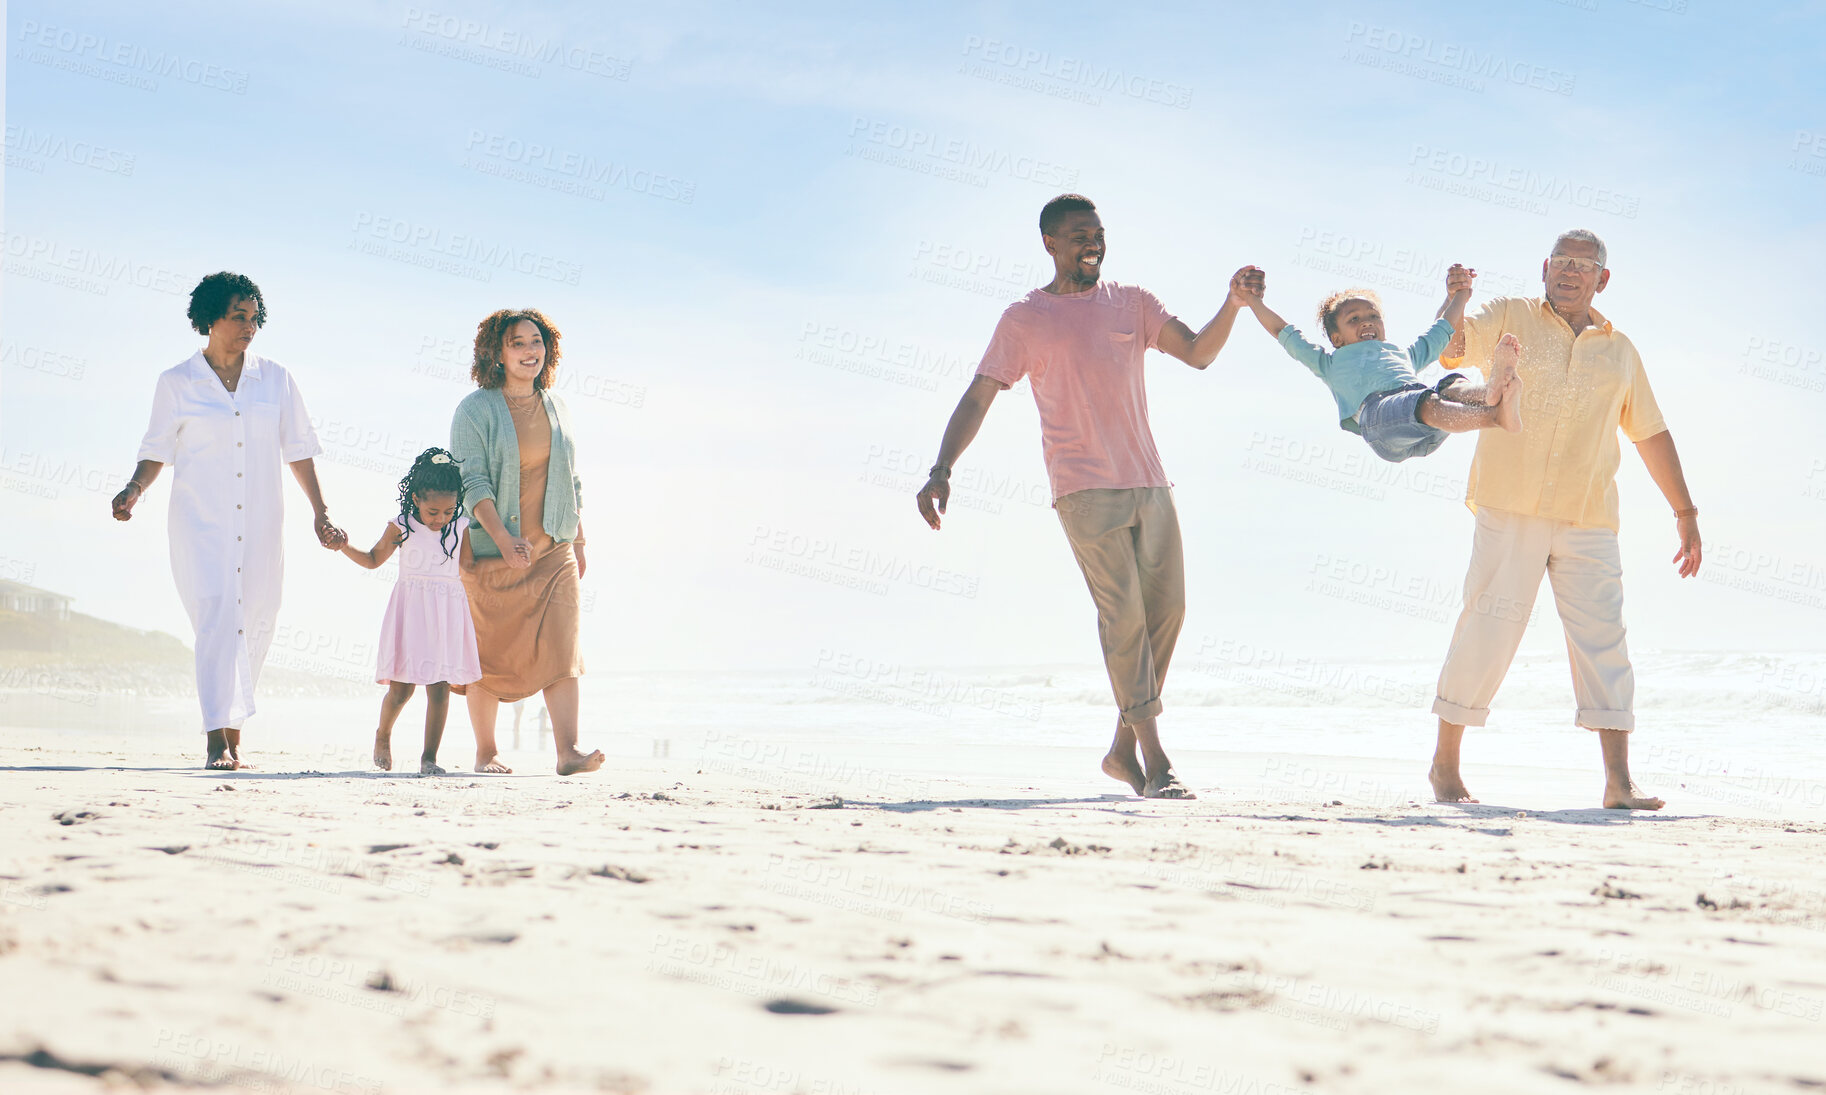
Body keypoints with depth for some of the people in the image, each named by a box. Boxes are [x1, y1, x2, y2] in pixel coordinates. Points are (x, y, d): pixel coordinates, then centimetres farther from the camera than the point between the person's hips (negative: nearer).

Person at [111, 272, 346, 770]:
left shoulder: (274, 379, 9)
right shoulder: (176, 383, 4)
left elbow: (298, 450, 13)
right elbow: (156, 451, 9)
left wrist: (321, 514, 8)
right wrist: (135, 489, -10)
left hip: (260, 524, 3)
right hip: (200, 521, -3)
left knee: (253, 627, 4)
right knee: (217, 617, -17)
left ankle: (233, 738, 15)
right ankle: (217, 742, -22)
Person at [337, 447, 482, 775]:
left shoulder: (461, 527, 3)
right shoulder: (402, 526, -2)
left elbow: (469, 565, 13)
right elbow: (373, 559, 10)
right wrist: (344, 546, -5)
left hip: (447, 613, 2)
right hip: (411, 611, -2)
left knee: (440, 687, -3)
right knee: (401, 687, -1)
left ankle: (429, 757, 4)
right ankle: (383, 735, 28)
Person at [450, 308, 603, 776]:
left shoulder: (555, 408, 12)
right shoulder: (475, 410, -5)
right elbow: (472, 480, -12)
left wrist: (578, 542, 16)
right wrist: (503, 538, -22)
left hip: (553, 549, 4)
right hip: (490, 550, -4)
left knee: (561, 647, -8)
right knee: (489, 652, 3)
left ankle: (568, 751, -12)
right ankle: (486, 752, 14)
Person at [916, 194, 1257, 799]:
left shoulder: (1131, 303, 14)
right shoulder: (1025, 318, 4)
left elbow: (1197, 352, 6)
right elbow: (979, 396, 0)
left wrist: (1233, 305, -12)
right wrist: (941, 469, -12)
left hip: (1149, 483, 5)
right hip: (1084, 488, -5)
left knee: (1166, 610, 3)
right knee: (1123, 614, -12)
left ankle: (1123, 748, 16)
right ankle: (1155, 762, -11)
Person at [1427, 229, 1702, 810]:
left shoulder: (1619, 350, 18)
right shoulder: (1511, 317, 9)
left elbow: (1651, 435, 22)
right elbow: (1449, 347, -5)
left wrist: (1686, 512, 20)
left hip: (1589, 521, 3)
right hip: (1510, 508, -3)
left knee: (1602, 636, -4)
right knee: (1489, 628, -3)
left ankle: (1619, 781, -4)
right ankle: (1445, 763, 9)